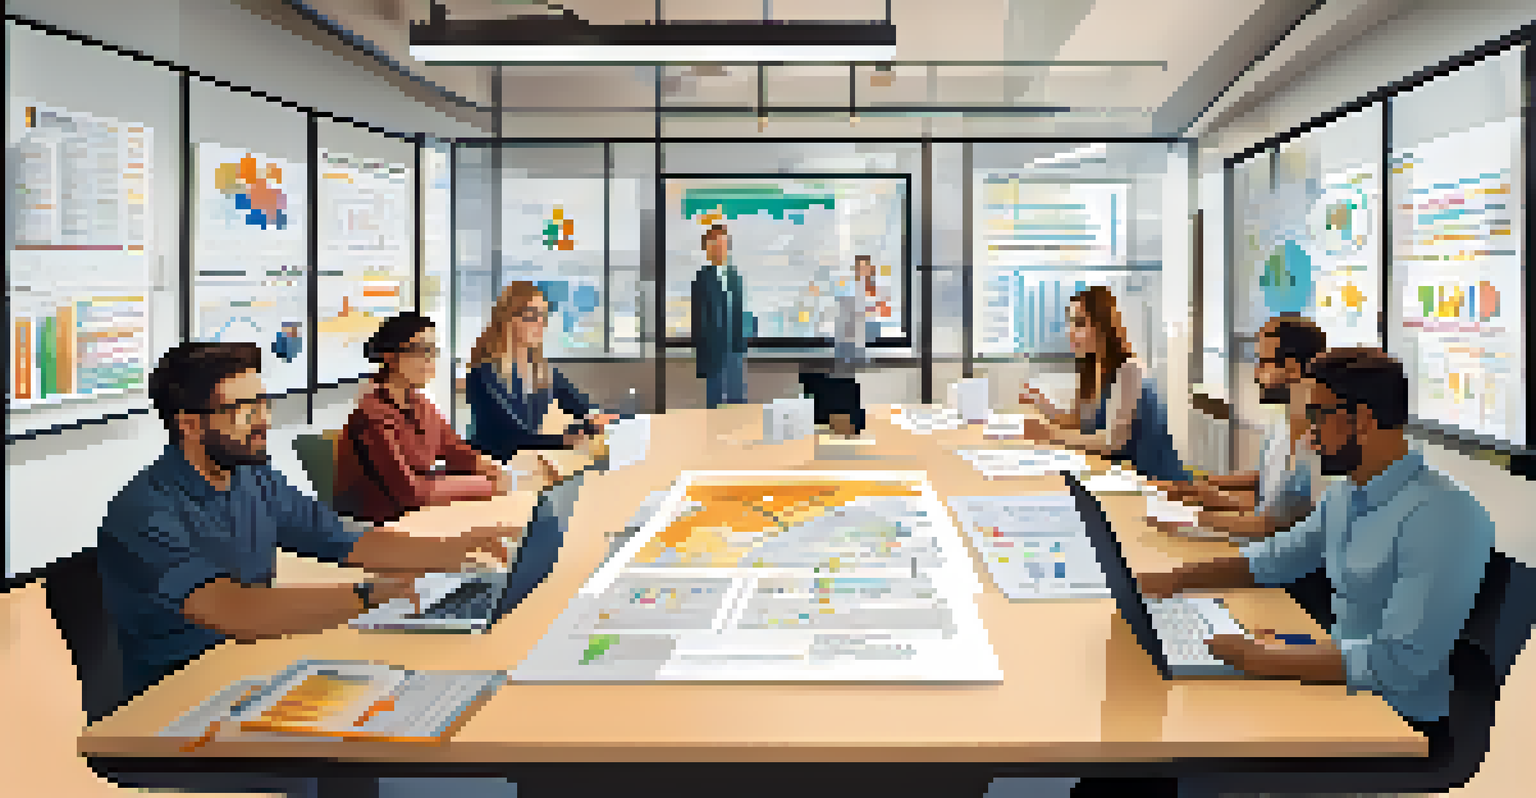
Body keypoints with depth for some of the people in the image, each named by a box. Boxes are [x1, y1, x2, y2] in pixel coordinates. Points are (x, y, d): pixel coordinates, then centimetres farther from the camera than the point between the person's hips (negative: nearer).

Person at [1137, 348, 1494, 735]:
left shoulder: (1446, 521, -23)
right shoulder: (1345, 494, 6)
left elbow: (1394, 664, -28)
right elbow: (1272, 560, 19)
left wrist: (1267, 658, -24)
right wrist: (1178, 578, 6)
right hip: (1346, 688, 8)